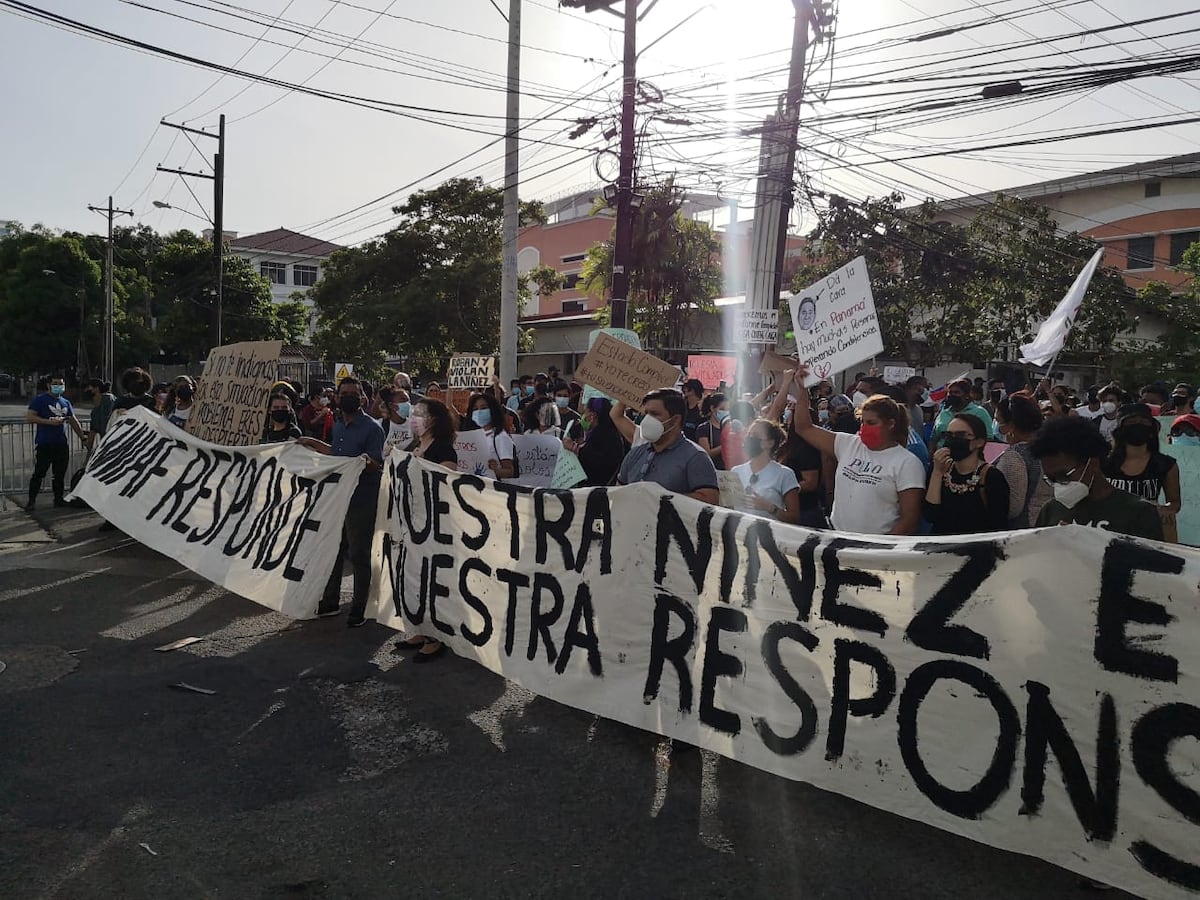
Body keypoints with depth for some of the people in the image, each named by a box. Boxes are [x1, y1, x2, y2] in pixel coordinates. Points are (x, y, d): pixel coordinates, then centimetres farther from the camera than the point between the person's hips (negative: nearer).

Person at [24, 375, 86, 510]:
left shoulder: (66, 402, 17)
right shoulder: (40, 400, 0)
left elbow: (74, 421, 22)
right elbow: (29, 417, -9)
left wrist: (83, 437, 18)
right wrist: (49, 421, -17)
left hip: (62, 443, 5)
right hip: (44, 443, -5)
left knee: (60, 474, 9)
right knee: (39, 473, -4)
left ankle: (59, 499, 17)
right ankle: (31, 501, 3)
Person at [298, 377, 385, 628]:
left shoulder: (372, 428, -11)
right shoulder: (338, 425, 12)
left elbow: (378, 465, -15)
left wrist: (368, 461, -35)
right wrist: (313, 443, 29)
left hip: (361, 500, -7)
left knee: (358, 555, 1)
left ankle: (359, 609, 13)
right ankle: (330, 602, 28)